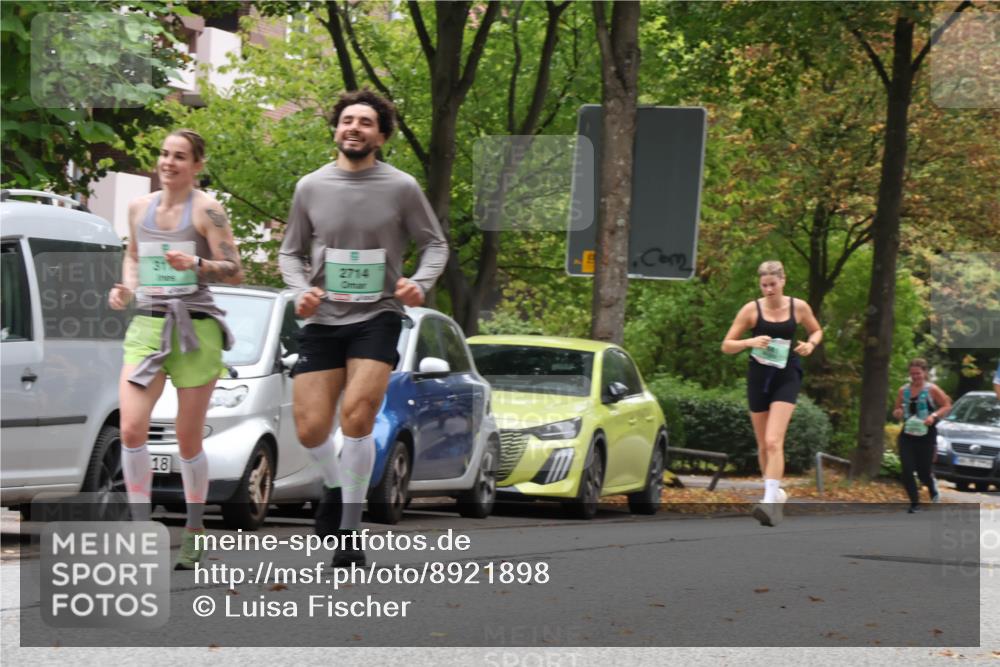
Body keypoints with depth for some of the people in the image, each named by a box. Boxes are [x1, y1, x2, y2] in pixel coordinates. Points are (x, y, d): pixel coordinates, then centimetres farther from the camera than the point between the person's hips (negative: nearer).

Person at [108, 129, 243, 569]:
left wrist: (196, 264, -23)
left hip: (194, 327, -4)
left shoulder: (206, 211, -3)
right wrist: (127, 287, 9)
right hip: (146, 325, 4)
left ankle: (193, 534, 18)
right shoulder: (139, 207, 12)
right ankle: (141, 529, -5)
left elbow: (235, 272, -6)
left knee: (188, 440, 3)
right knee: (131, 429, -14)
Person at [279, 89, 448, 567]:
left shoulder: (401, 188, 0)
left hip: (377, 317, -3)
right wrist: (301, 290, -5)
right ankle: (336, 487, 31)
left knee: (357, 417, -19)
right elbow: (290, 252, 15)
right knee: (310, 428, -4)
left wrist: (420, 283, -12)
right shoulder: (311, 188, 5)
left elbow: (435, 244, 8)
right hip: (323, 319, 3)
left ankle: (349, 531, -6)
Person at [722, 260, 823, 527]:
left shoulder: (799, 307, -1)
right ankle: (775, 491, 32)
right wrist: (750, 342, -20)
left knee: (773, 441, -18)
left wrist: (811, 344, -5)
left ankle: (770, 500, -26)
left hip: (786, 377, -2)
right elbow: (727, 345, -1)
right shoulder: (752, 309, -3)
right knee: (763, 444, 11)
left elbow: (817, 331, 18)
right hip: (759, 377, 2)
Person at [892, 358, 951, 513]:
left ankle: (933, 489, 40)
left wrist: (934, 416, -19)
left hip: (926, 435, -3)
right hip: (907, 435, 3)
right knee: (907, 470, -10)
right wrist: (897, 413, -8)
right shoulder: (903, 390, 6)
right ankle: (914, 503, 4)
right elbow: (897, 410, 16)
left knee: (923, 471, 3)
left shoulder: (932, 390, -5)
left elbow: (947, 406, -3)